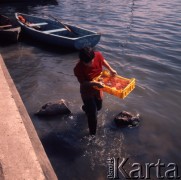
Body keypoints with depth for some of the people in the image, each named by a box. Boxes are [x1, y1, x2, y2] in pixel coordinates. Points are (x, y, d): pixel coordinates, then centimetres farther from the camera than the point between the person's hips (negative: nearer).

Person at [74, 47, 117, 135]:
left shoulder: (98, 55, -23)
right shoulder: (78, 68, -35)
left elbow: (103, 61, 1)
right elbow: (83, 82, -25)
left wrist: (111, 70, -6)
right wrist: (95, 83, -39)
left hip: (98, 88, 6)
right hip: (87, 92, -6)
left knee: (98, 106, 30)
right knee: (93, 116, 1)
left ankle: (86, 108, 64)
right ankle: (93, 134, 25)